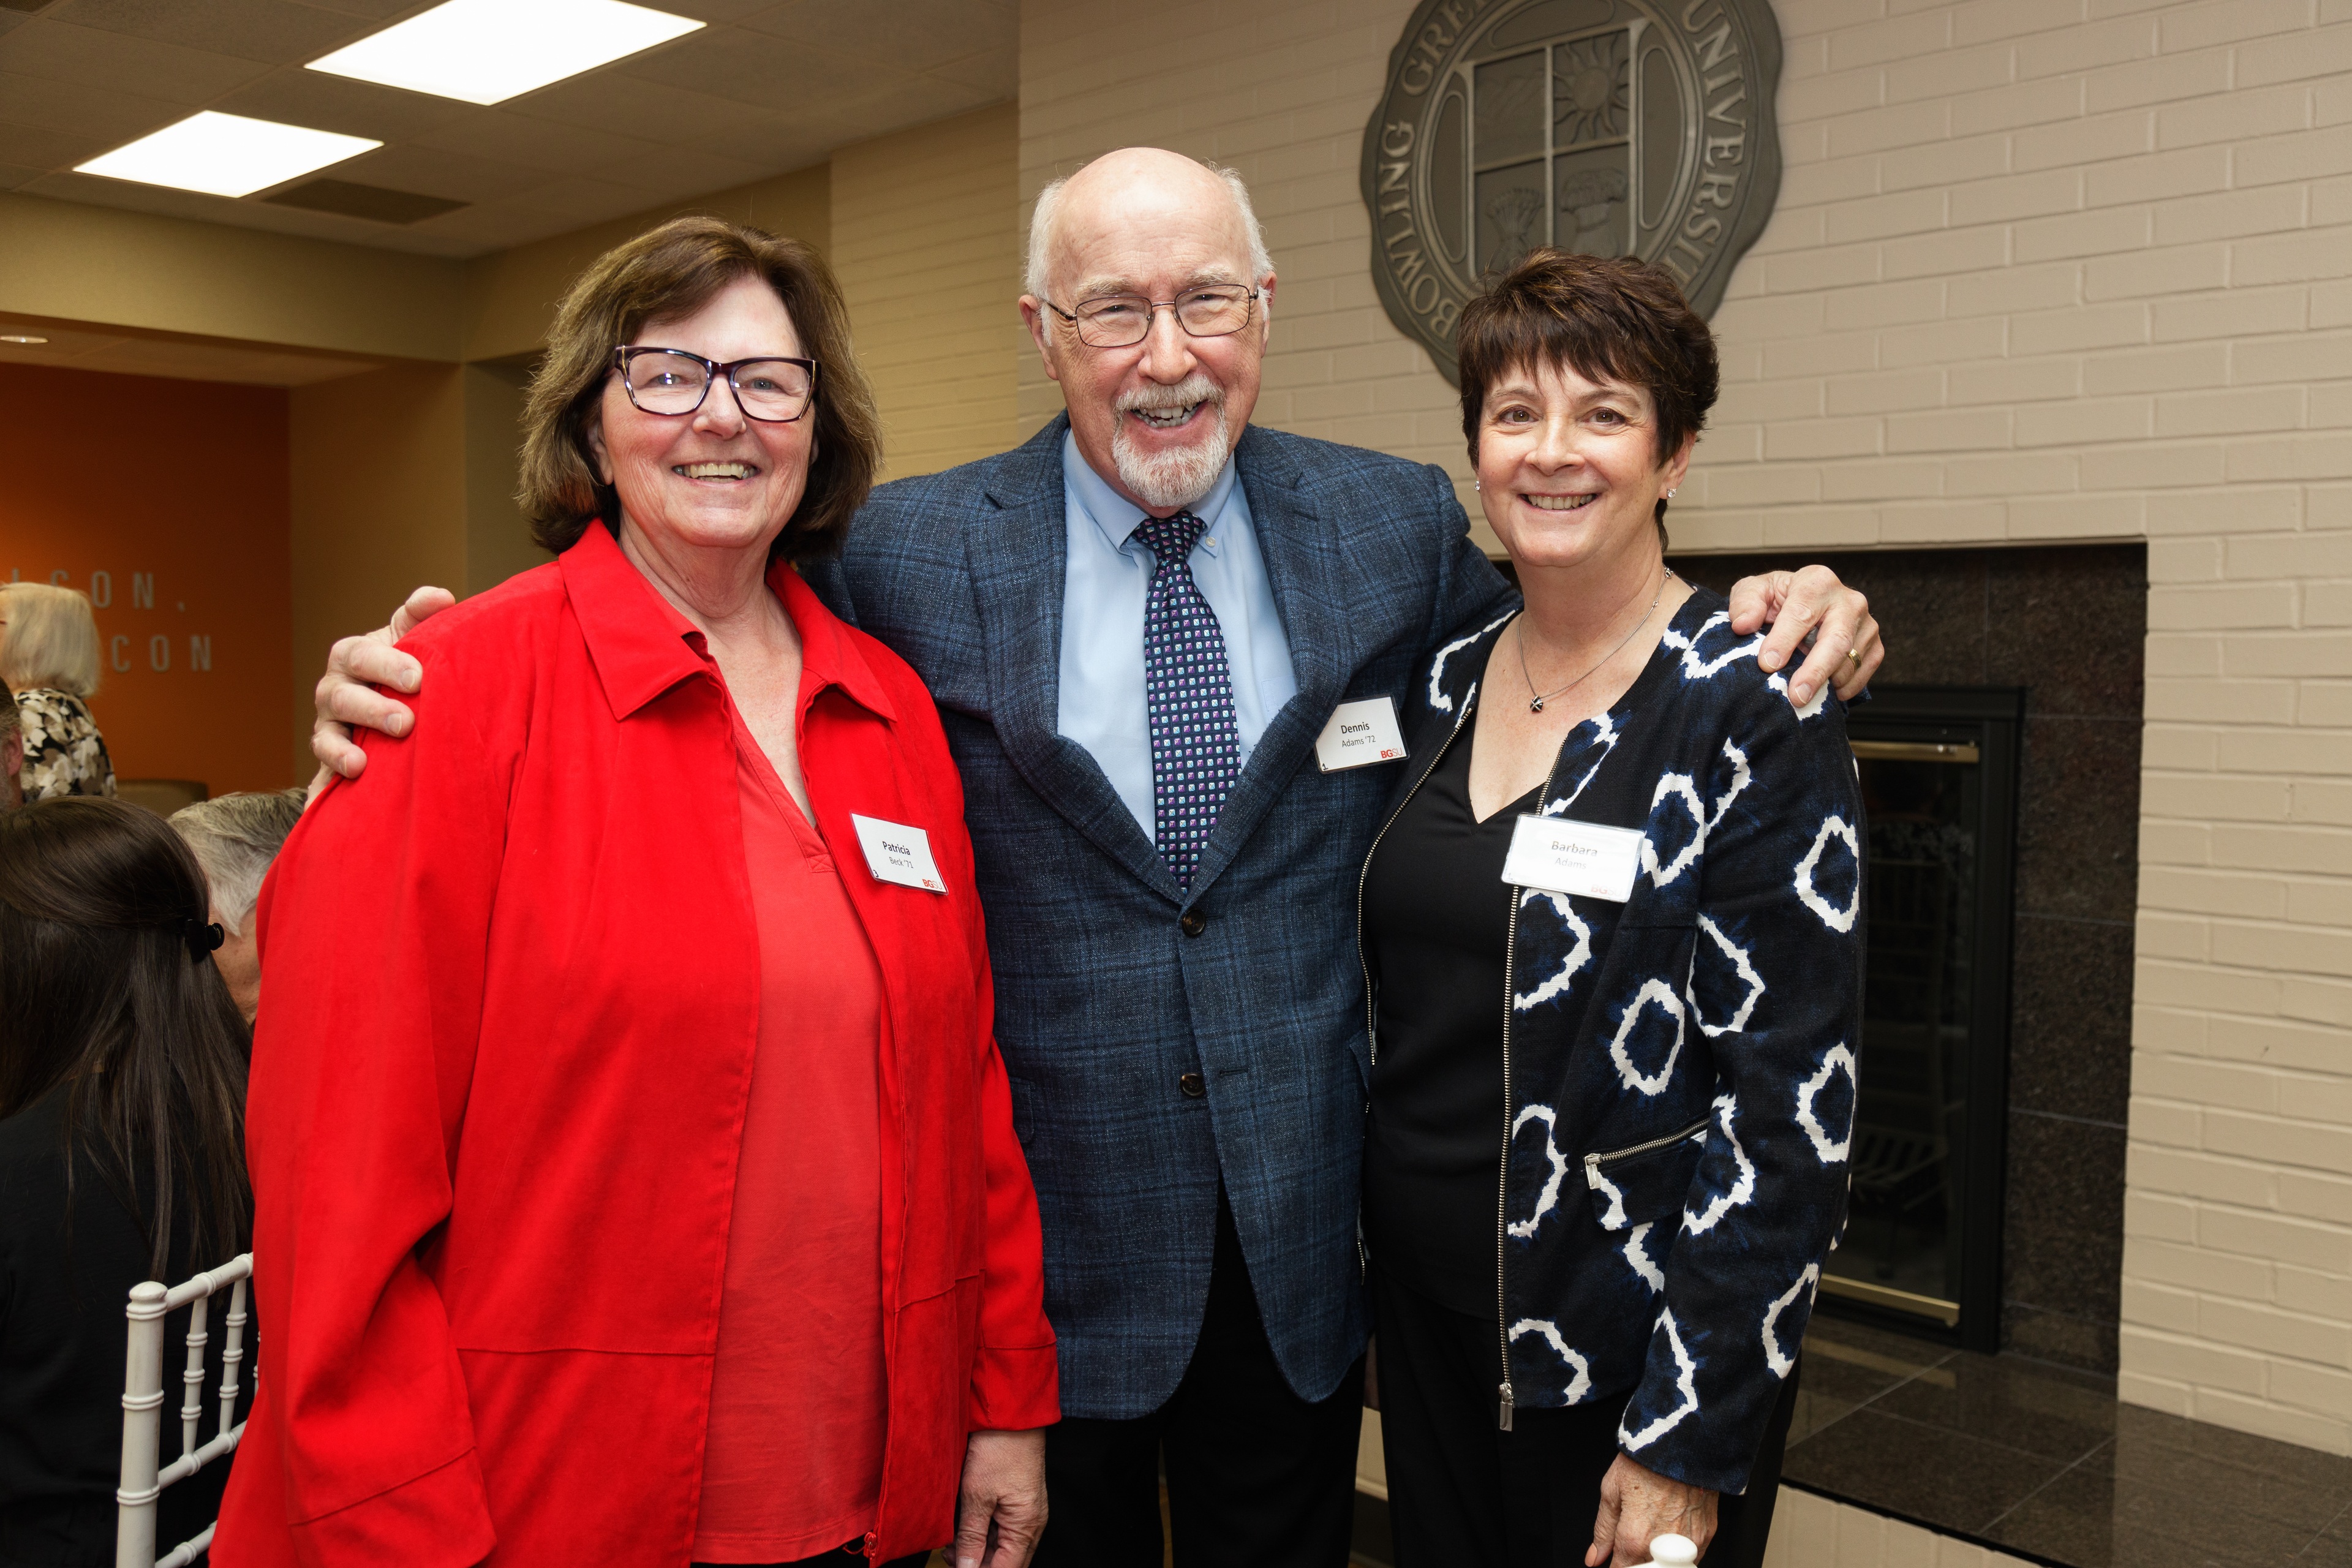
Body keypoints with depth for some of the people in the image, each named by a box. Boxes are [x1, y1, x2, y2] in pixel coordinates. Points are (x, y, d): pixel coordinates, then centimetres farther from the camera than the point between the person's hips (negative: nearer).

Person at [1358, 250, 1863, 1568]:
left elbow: (1790, 1098, -17)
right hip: (1429, 1312, 6)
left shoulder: (1753, 710, -15)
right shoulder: (1448, 680, 3)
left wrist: (1690, 1438, -17)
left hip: (1629, 1344, -5)